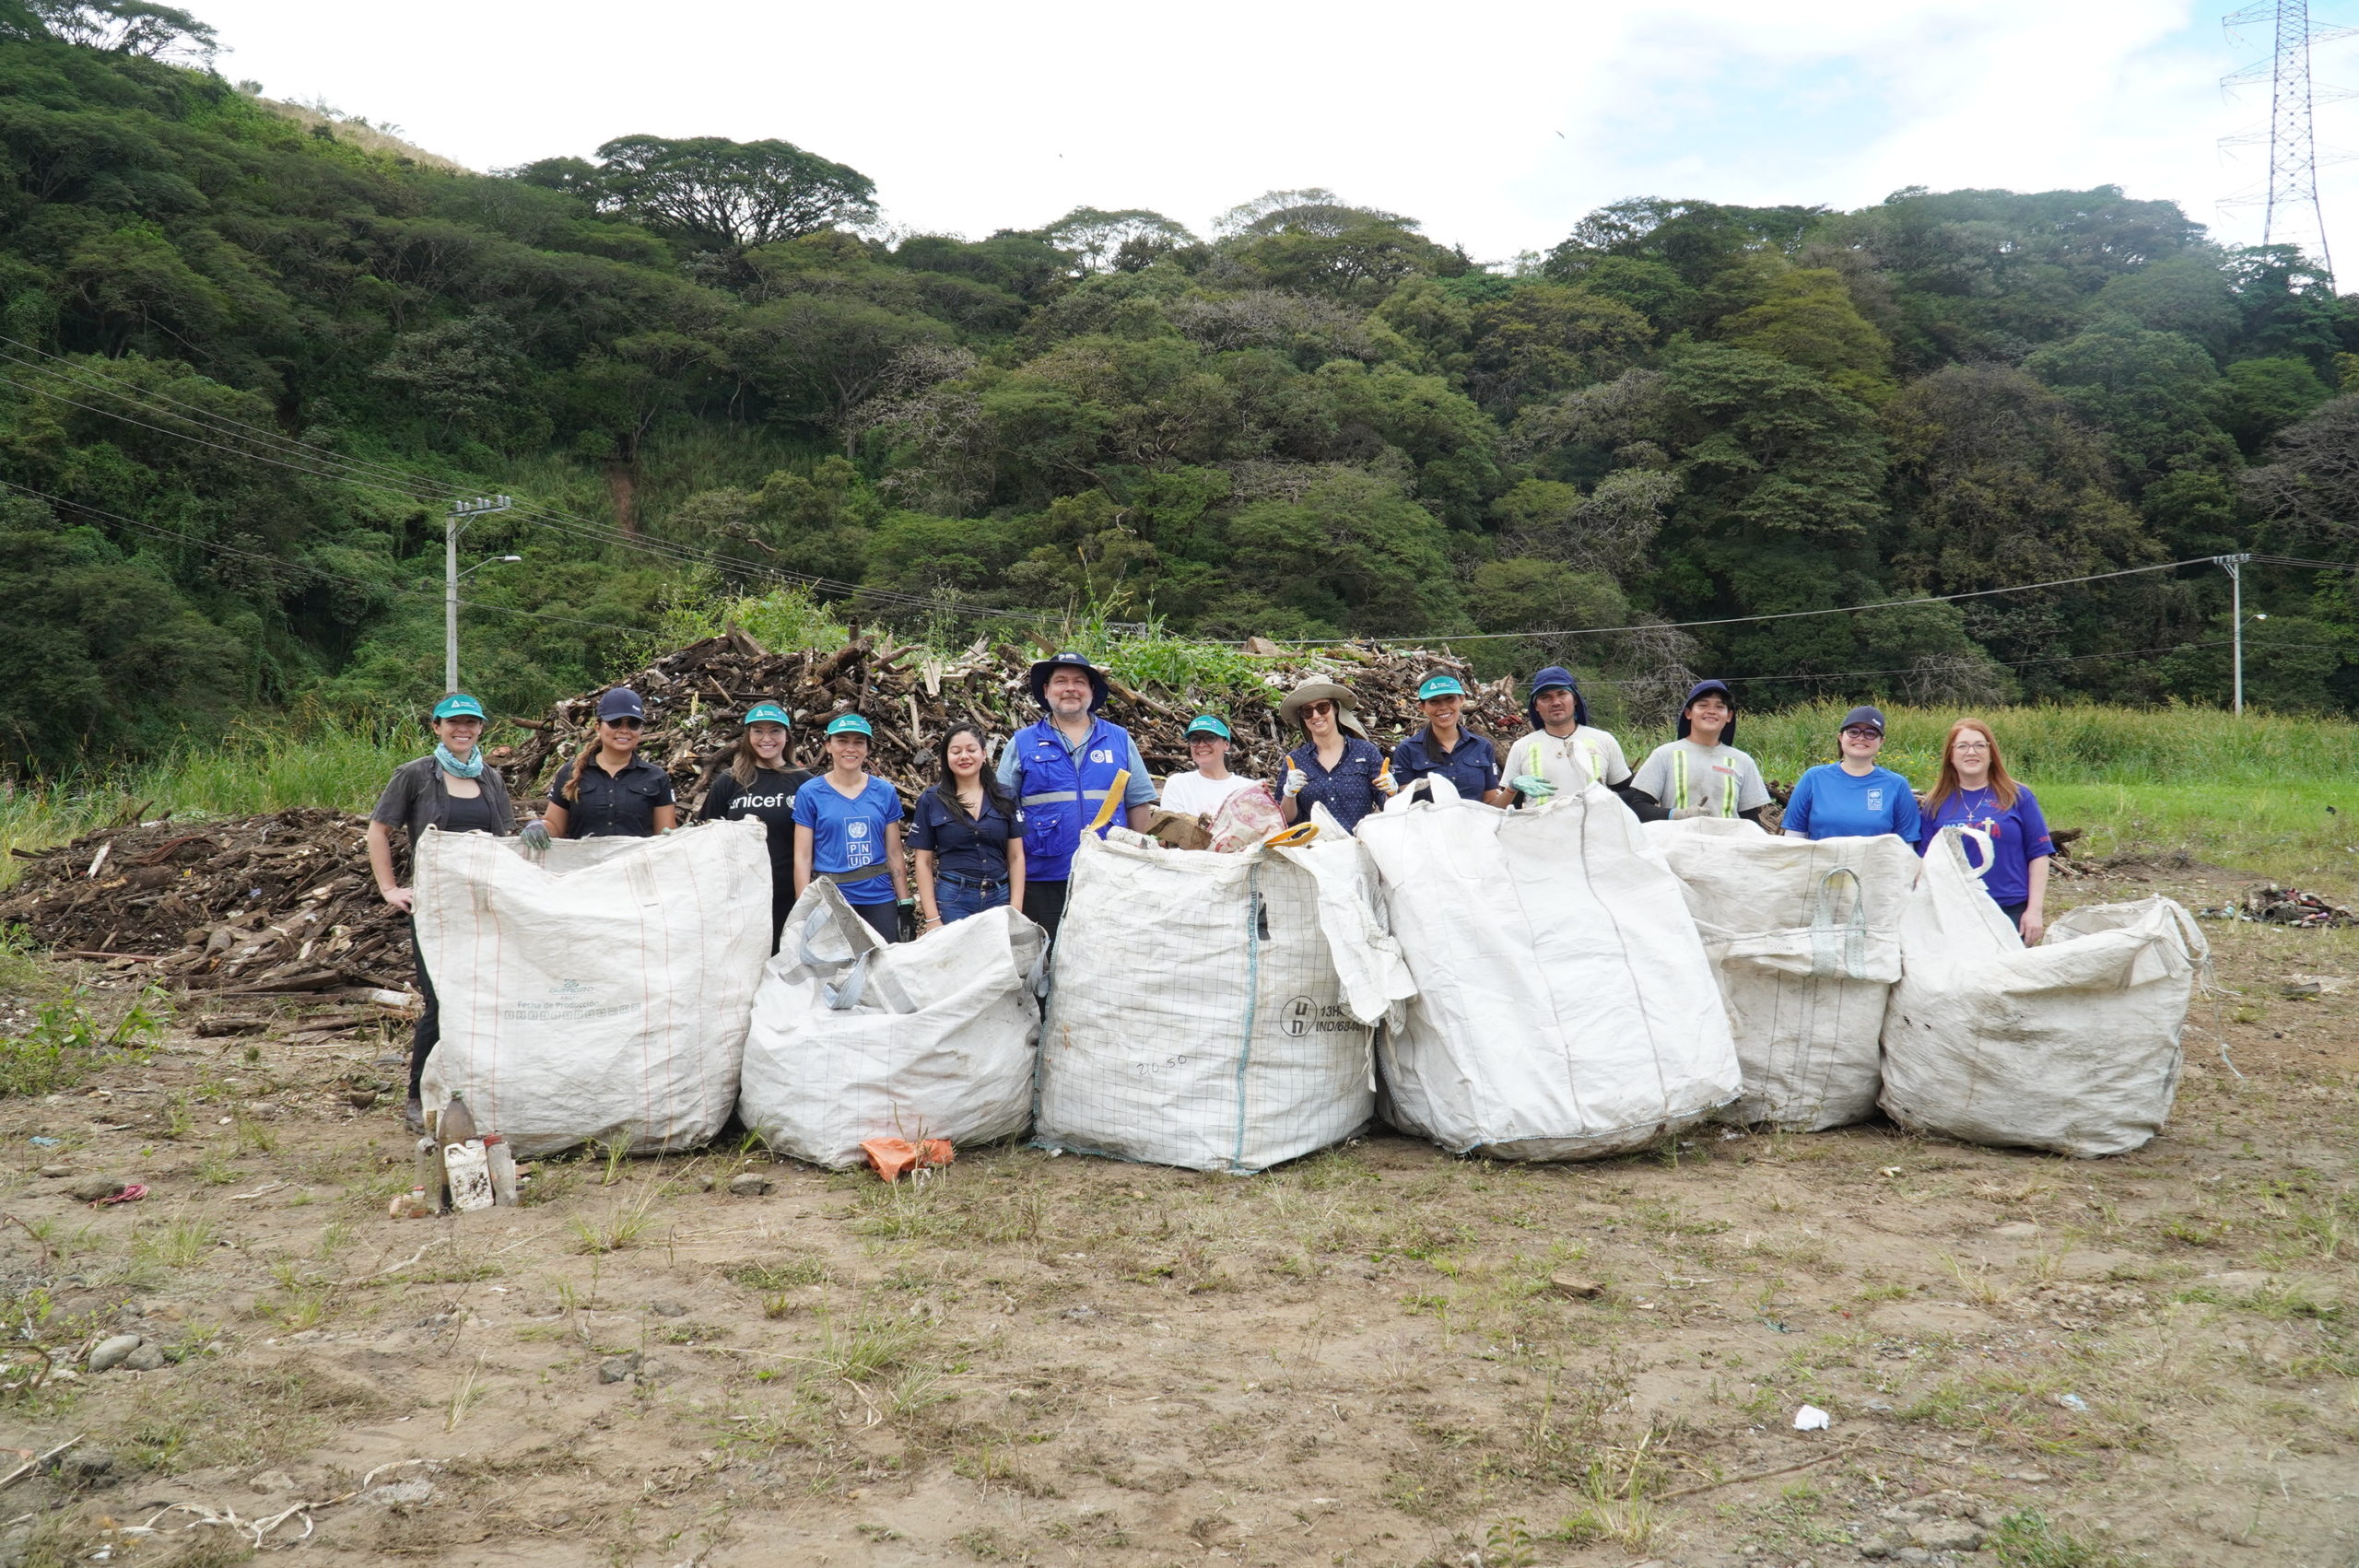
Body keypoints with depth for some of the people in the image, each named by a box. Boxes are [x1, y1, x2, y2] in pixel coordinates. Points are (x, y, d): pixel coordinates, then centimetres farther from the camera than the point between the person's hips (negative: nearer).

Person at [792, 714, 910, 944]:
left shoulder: (885, 792, 7)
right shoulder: (810, 793, 1)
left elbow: (894, 854, 9)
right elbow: (802, 858, -1)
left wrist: (905, 906, 5)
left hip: (879, 900, 2)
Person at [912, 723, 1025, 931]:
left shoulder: (1004, 797, 7)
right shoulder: (931, 800, 4)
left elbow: (1016, 857, 7)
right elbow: (924, 862, 3)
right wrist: (932, 918, -4)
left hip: (999, 898, 2)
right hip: (952, 902, -1)